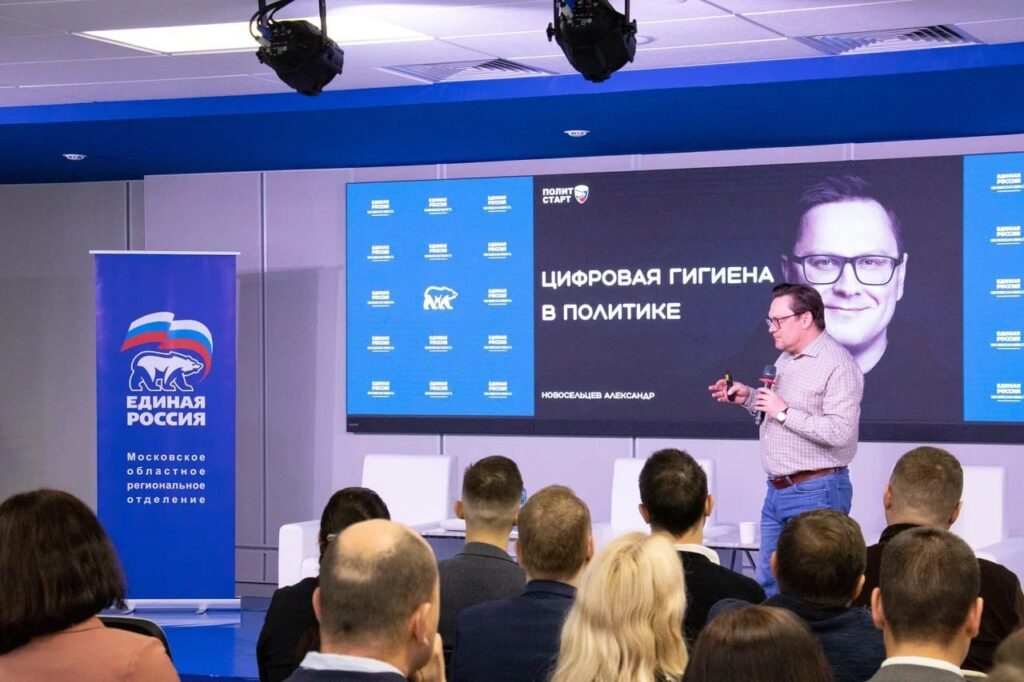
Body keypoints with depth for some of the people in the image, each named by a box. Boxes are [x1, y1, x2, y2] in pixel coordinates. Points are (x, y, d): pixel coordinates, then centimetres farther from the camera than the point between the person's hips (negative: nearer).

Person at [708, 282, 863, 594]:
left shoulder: (838, 365, -15)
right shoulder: (785, 360, 15)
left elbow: (840, 431, -25)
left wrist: (783, 411, -19)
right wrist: (749, 398, 10)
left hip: (817, 491, -9)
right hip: (777, 491, 9)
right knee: (767, 586, 12)